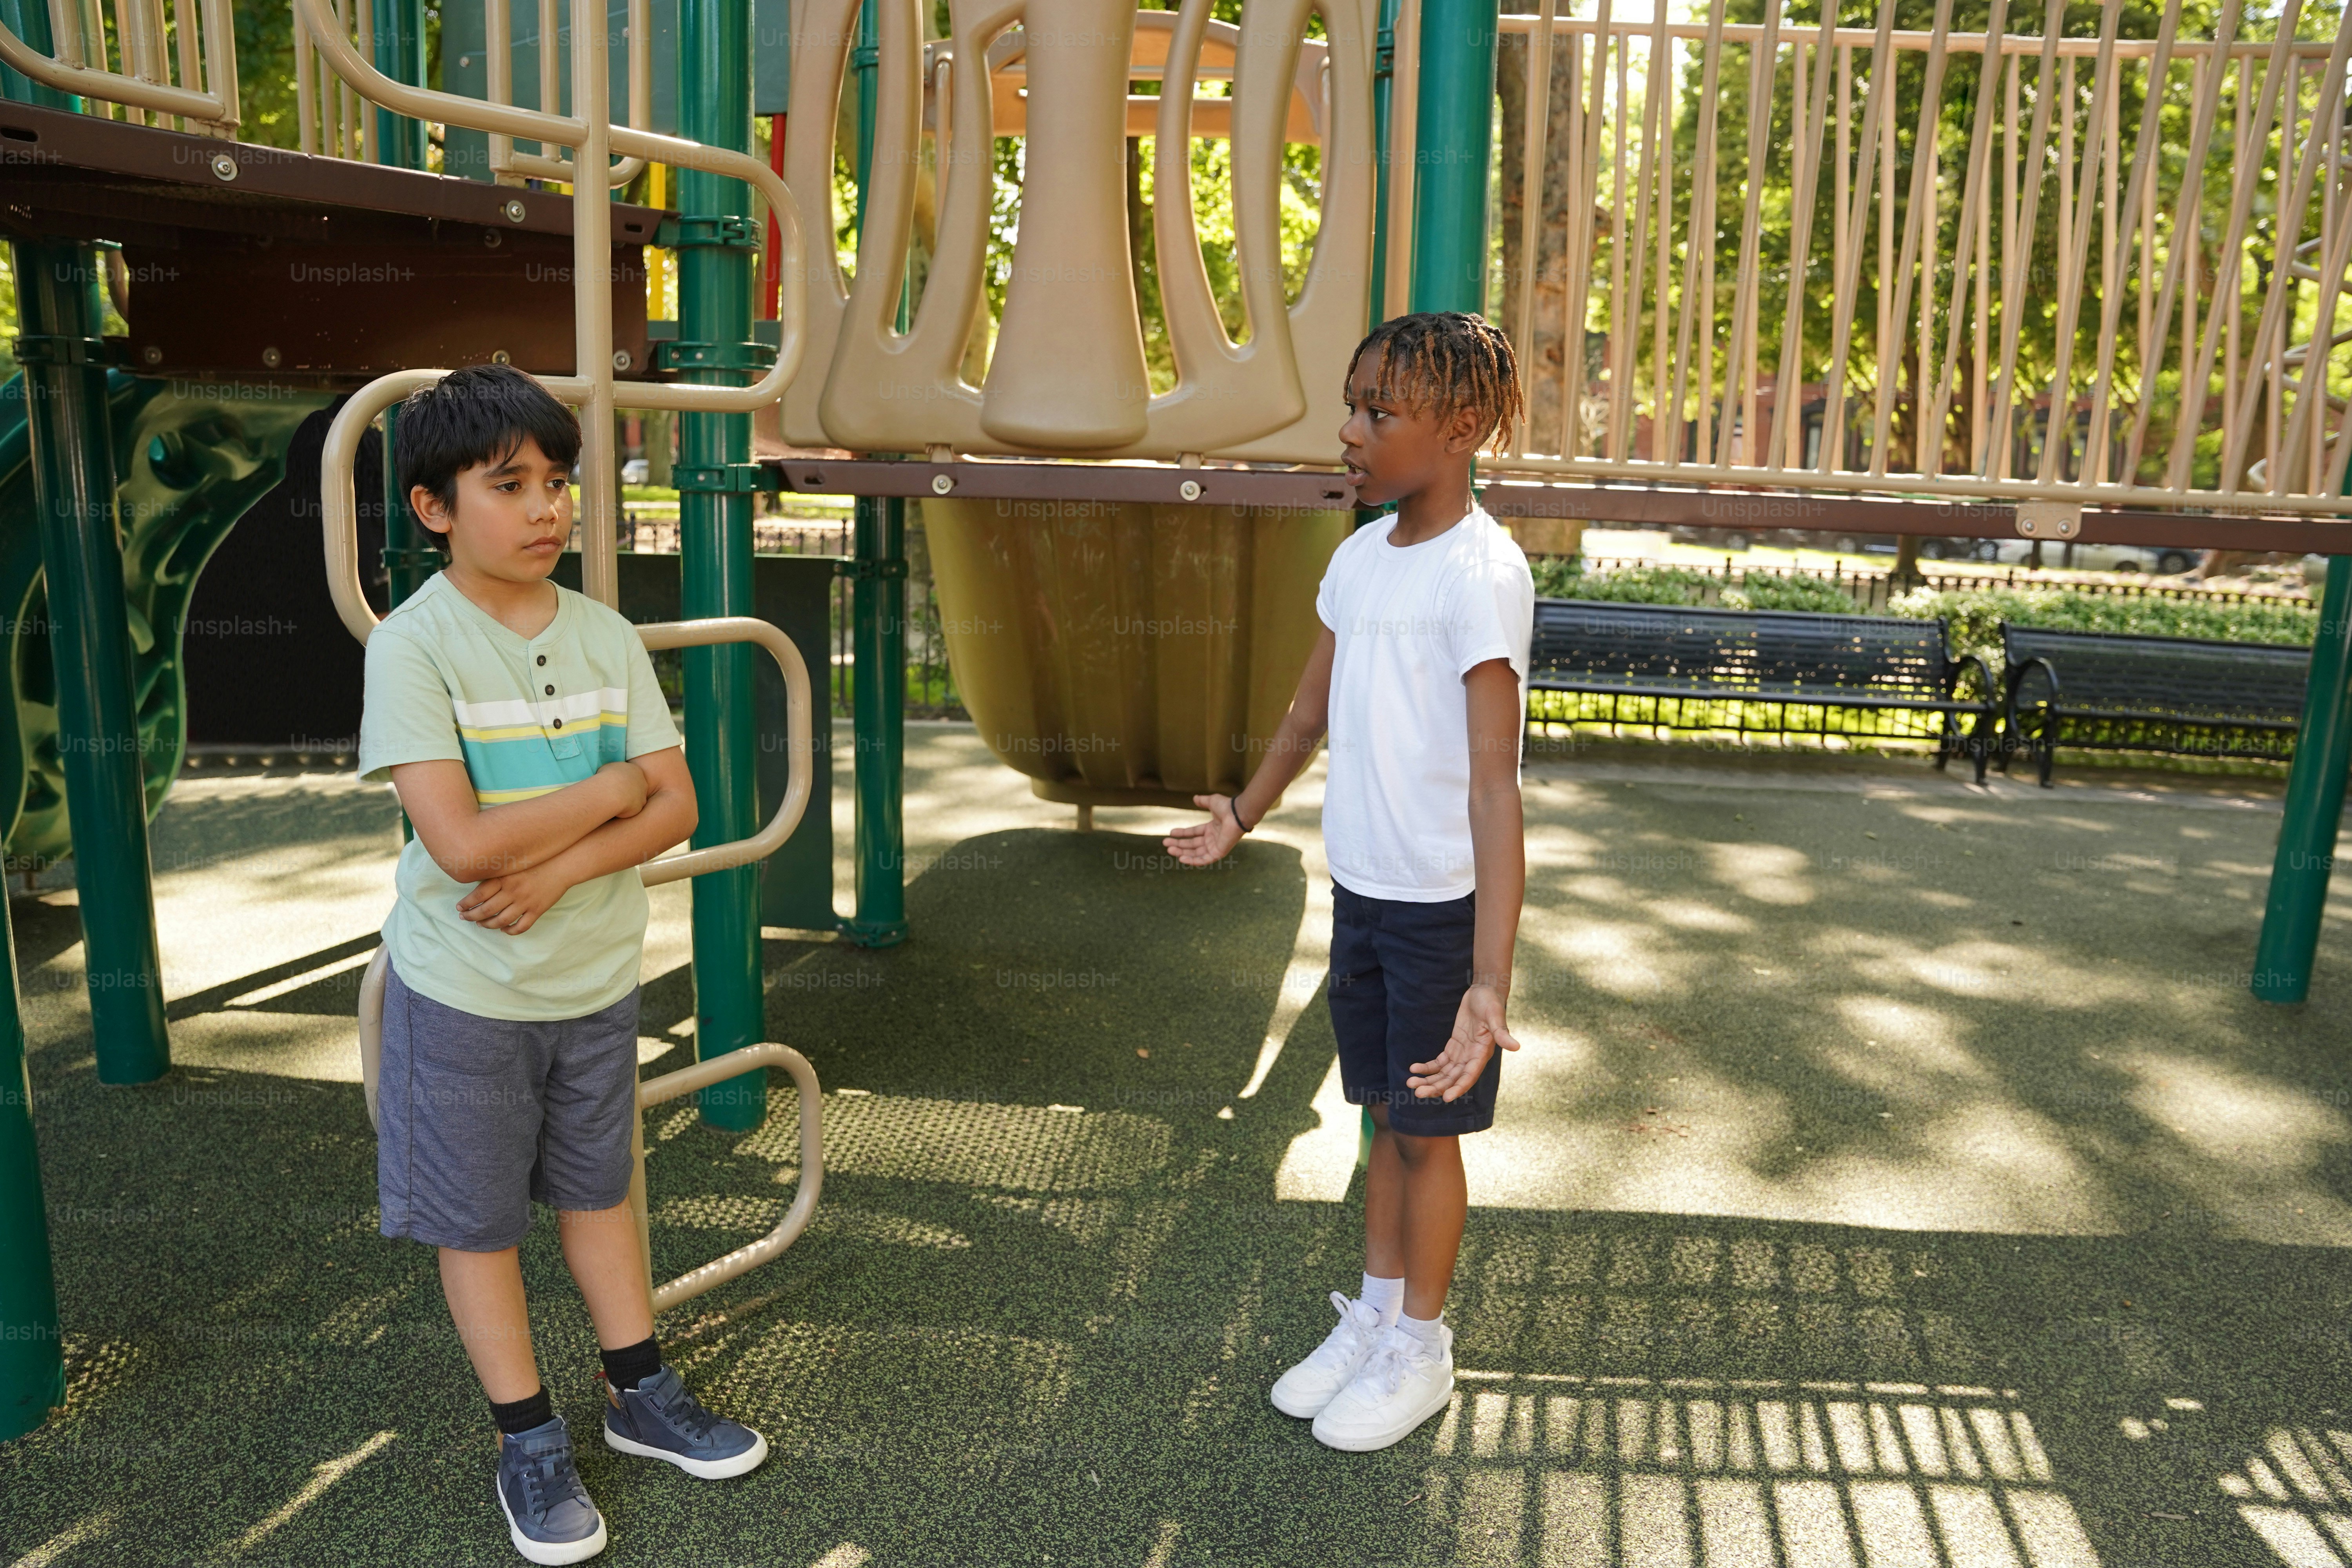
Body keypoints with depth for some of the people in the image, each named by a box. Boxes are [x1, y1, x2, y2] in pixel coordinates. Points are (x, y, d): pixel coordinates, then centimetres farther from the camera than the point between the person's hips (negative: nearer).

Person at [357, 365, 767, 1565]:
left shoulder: (605, 635, -3)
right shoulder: (413, 645, -18)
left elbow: (677, 806, -5)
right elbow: (461, 843, -26)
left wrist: (559, 867, -20)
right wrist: (611, 789, -16)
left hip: (595, 974, 4)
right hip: (465, 988, -4)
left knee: (599, 1187, 19)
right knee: (479, 1220, 11)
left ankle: (641, 1395, 36)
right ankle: (529, 1443, 29)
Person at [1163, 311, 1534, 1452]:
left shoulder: (1480, 574, -21)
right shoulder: (1360, 556, 4)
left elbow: (1494, 784, -26)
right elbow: (1311, 713, 18)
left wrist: (1490, 984, -32)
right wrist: (1239, 818, 29)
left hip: (1442, 903, -7)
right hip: (1359, 886, 7)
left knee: (1425, 1126, 9)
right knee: (1383, 1109, 19)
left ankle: (1419, 1350, 29)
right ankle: (1373, 1315, 37)